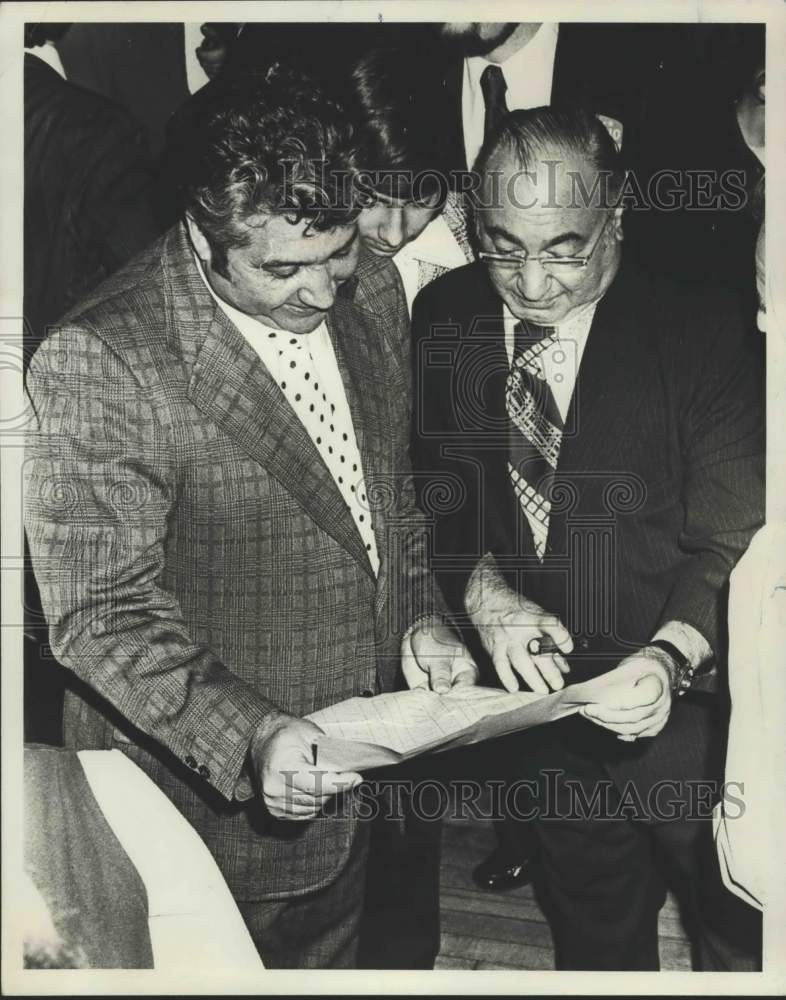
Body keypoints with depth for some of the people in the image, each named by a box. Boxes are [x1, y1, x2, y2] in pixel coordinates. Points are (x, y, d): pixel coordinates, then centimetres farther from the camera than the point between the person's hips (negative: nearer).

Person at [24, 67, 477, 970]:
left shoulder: (372, 294, -4)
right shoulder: (97, 362, -26)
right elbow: (99, 615, -22)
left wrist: (419, 617, -2)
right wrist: (248, 736, -33)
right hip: (206, 796, -5)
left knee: (334, 963, 28)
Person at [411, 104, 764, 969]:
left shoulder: (699, 330, -17)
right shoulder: (443, 315, -6)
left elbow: (731, 544, -17)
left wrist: (670, 656, -34)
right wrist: (484, 590, -19)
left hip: (684, 703, -3)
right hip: (541, 700, 3)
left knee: (744, 937, 20)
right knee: (595, 929, 27)